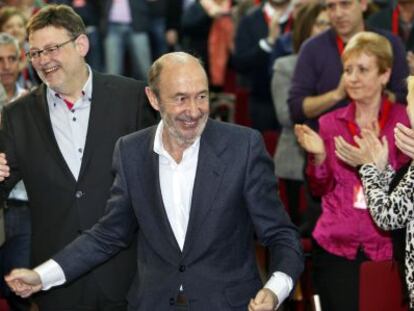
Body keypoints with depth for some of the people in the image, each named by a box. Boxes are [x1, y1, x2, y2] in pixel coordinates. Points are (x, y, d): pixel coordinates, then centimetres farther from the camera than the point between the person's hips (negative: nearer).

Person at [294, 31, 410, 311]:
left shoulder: (403, 120, -2)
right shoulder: (330, 123, 6)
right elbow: (321, 190, 8)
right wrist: (318, 157, -11)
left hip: (384, 248, -2)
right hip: (334, 248, 2)